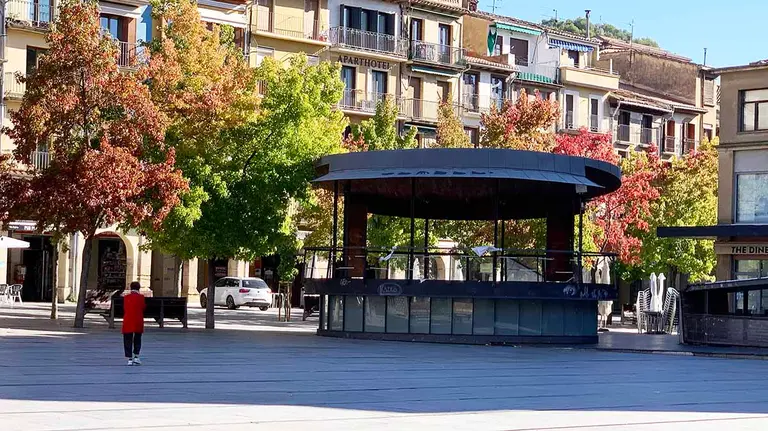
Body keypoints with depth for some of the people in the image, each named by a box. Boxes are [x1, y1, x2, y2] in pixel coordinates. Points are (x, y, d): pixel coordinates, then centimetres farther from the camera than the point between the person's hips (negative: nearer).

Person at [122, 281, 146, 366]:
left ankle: (130, 359, 2)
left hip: (127, 322, 1)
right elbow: (144, 307, 5)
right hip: (138, 322, -1)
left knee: (128, 340, 6)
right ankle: (136, 357, 8)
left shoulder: (126, 297, 2)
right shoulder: (141, 297, -3)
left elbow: (124, 309, 8)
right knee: (137, 340, 14)